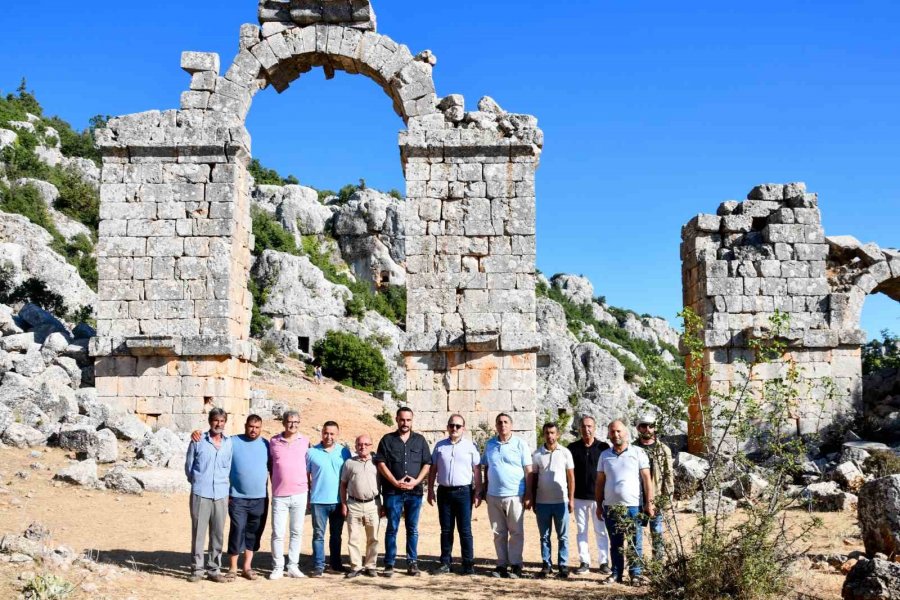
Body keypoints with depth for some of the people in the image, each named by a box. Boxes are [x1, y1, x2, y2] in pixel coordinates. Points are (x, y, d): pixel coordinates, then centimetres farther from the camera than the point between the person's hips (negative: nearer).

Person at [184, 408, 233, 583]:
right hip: (200, 494, -2)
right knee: (198, 532, 0)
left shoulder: (229, 443, 5)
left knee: (218, 534, 6)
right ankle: (197, 569, 10)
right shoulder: (198, 441, -1)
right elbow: (188, 465, 8)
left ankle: (214, 570, 16)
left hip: (221, 494, 2)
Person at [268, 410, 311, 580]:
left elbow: (308, 466, 10)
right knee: (277, 533, 1)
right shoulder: (274, 442, 2)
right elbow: (270, 466, 11)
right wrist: (274, 486, 8)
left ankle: (293, 566, 15)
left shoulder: (305, 441, 4)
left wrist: (309, 489, 8)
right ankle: (277, 567, 11)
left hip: (299, 494, 1)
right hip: (279, 495, -1)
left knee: (297, 532, 7)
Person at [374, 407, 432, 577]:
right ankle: (389, 564, 7)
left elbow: (427, 464, 7)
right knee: (392, 528, 2)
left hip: (415, 492, 2)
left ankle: (412, 563, 13)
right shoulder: (387, 440, 5)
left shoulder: (420, 440, 10)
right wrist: (396, 482, -10)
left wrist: (416, 481, -8)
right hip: (393, 492, -1)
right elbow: (380, 463, -1)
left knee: (413, 529, 6)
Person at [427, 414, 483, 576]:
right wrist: (430, 490, 6)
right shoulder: (440, 446, 8)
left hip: (463, 491, -3)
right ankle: (445, 563, 15)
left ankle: (468, 565, 5)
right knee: (446, 530, 9)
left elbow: (477, 470, 2)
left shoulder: (470, 446, 1)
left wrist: (477, 493, -3)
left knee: (465, 530, 0)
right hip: (444, 491, 3)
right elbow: (433, 469, 11)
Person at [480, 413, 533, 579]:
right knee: (498, 533, 8)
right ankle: (502, 564, 15)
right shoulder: (490, 444, 10)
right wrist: (484, 490, 11)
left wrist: (528, 495, -8)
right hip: (493, 496, 4)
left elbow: (528, 471, -3)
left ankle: (515, 565, 6)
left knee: (516, 532, 0)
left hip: (514, 496, -4)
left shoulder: (520, 444, -2)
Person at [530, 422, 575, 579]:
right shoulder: (537, 454, 3)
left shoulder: (565, 453, 0)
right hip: (542, 502, 1)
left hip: (561, 501, -1)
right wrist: (533, 501, 5)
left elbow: (571, 477, 3)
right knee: (544, 536, 8)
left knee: (563, 536, 4)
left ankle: (563, 565, 11)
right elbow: (533, 478, 7)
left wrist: (571, 499, -2)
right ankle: (546, 565, 15)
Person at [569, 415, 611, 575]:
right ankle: (584, 562, 13)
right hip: (579, 496, 2)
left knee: (601, 530, 4)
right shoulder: (573, 448, 4)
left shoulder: (603, 447, 0)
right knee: (581, 530, 7)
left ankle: (604, 561, 12)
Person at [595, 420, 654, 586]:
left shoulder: (638, 453, 1)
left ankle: (635, 574, 10)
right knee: (616, 543, 9)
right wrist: (599, 505, 8)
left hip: (633, 506, -3)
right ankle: (616, 573, 17)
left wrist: (649, 502, -7)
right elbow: (600, 482, 12)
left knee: (635, 543, 1)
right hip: (611, 507, 3)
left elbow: (647, 479, -1)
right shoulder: (605, 455, 10)